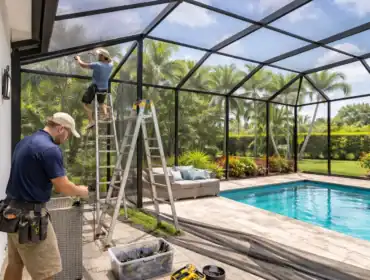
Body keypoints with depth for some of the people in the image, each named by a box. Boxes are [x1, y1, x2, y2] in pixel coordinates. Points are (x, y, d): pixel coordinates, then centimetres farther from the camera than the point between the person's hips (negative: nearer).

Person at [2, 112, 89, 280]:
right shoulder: (50, 149, -21)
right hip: (29, 216, -10)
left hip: (12, 211, 10)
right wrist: (80, 191, 2)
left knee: (15, 264, 23)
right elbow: (63, 188, -18)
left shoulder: (25, 142, 8)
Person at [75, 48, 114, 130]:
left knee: (85, 104, 8)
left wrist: (78, 59, 6)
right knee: (101, 103, 30)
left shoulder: (97, 65, -22)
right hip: (104, 88, 6)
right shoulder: (110, 65, -5)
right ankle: (105, 113, 1)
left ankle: (91, 121, -4)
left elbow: (83, 65, -13)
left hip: (95, 87, -6)